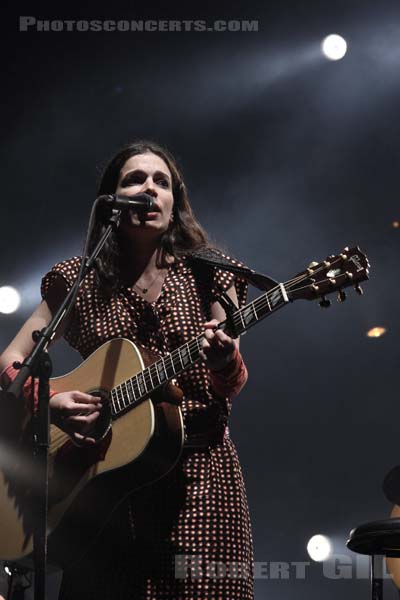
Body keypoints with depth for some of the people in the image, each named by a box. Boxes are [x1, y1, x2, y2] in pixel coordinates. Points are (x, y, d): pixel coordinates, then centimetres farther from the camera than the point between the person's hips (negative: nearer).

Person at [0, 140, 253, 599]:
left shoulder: (208, 275, 4)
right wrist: (46, 399, -12)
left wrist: (225, 363, -23)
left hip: (197, 472, -1)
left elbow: (232, 387, 0)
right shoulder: (79, 282, 6)